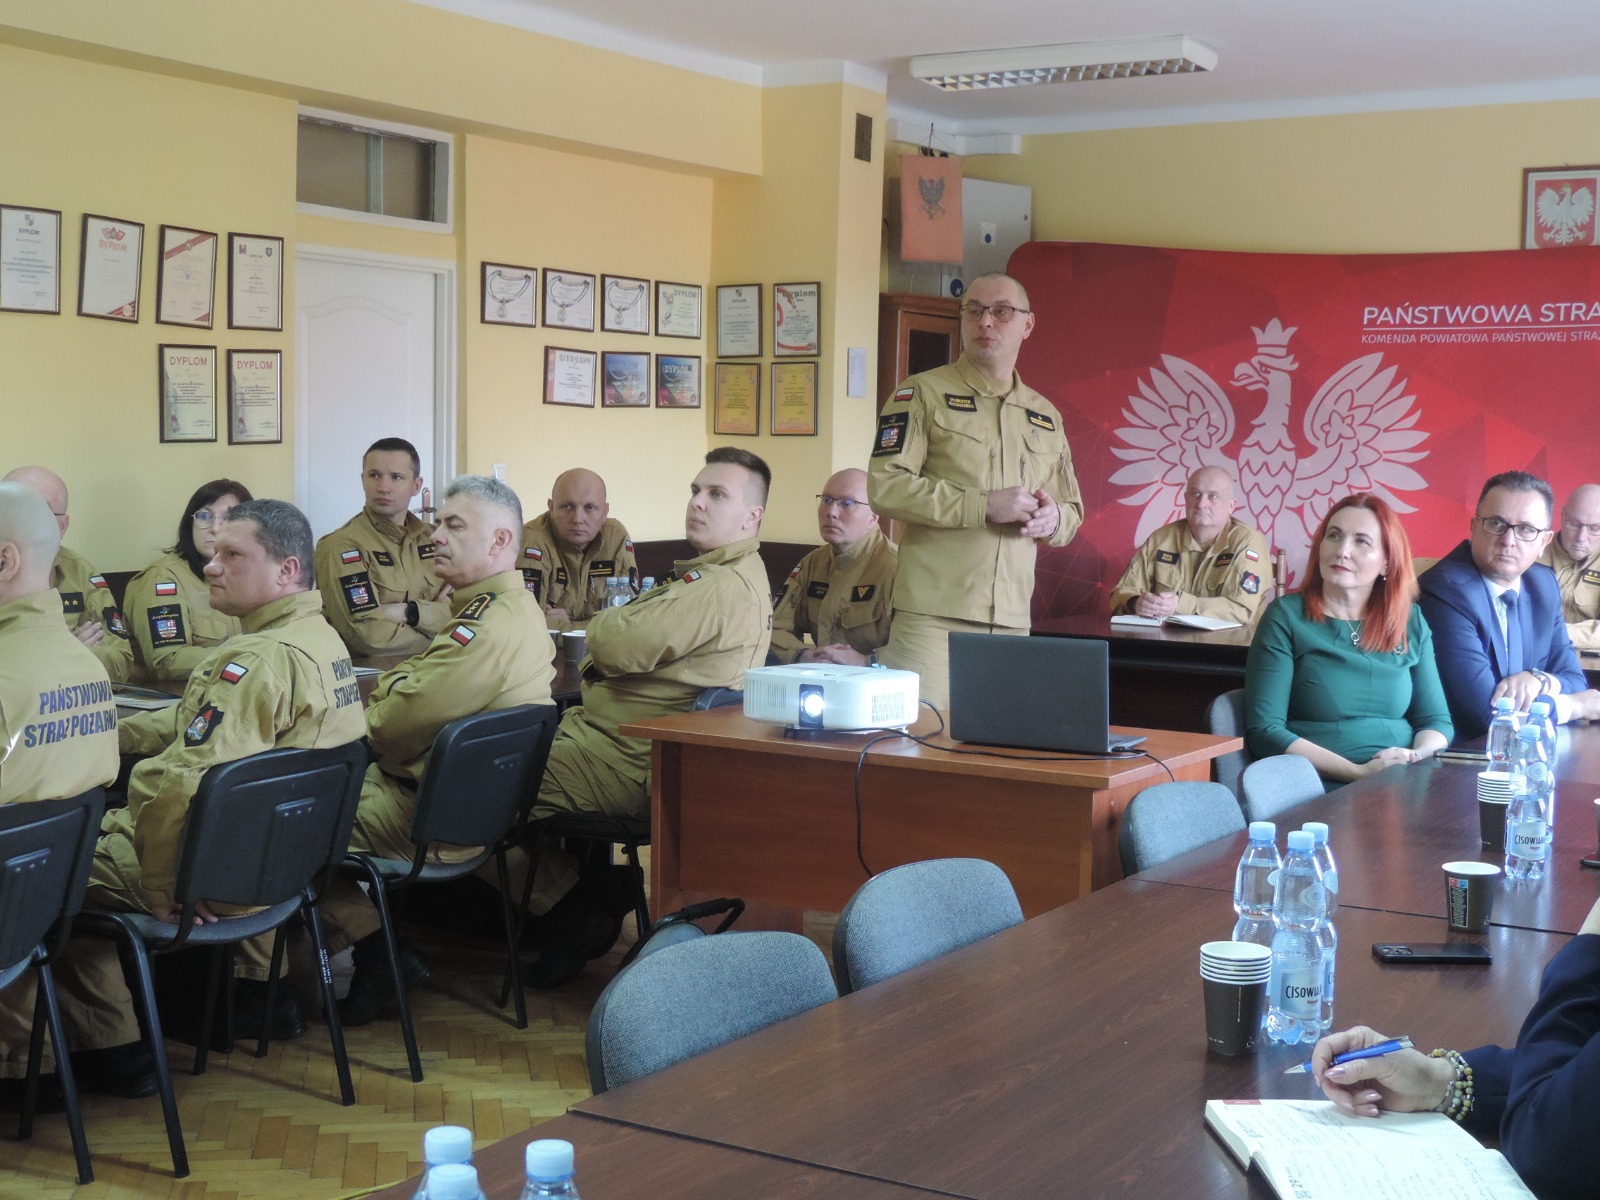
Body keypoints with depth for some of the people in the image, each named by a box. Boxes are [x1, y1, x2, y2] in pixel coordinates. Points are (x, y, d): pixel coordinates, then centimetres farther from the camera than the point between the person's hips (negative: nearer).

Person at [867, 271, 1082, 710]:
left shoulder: (1045, 416, 19)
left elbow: (1073, 510, 27)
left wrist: (1053, 518, 1)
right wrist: (984, 506, -13)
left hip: (1013, 620, 5)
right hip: (933, 618, -5)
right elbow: (884, 487, -9)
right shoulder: (923, 394, 3)